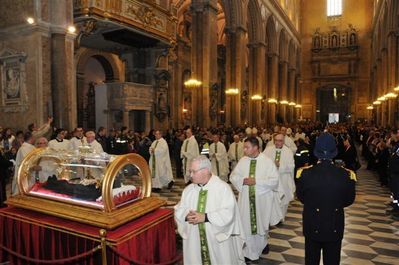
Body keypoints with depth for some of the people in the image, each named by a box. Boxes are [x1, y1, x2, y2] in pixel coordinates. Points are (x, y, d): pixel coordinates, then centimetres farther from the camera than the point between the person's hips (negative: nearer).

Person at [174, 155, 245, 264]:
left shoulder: (223, 188, -11)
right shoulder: (188, 190, 4)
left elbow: (228, 214, -19)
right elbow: (178, 211, 6)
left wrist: (205, 217, -24)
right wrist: (187, 216, -16)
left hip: (219, 239, -4)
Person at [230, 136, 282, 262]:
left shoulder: (267, 161, -11)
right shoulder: (243, 161, -1)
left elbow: (274, 180, -16)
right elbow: (233, 176, 2)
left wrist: (256, 181, -22)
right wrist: (243, 180, -18)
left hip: (262, 199, -2)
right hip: (246, 199, 2)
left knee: (262, 223, 18)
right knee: (247, 225, 6)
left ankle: (263, 243, 46)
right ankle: (250, 252, 23)